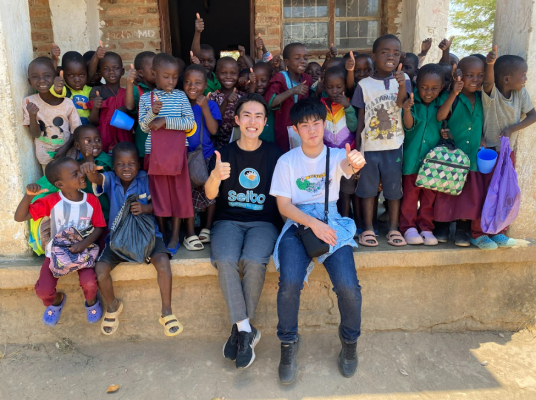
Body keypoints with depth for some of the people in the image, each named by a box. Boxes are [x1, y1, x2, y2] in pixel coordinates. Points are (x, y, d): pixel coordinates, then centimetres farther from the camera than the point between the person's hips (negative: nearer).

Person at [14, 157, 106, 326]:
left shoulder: (92, 200, -10)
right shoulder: (51, 201, -13)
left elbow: (98, 227, -5)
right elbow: (19, 217, -13)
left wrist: (84, 244, -23)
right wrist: (29, 195, -29)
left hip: (82, 250, 0)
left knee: (89, 283, -26)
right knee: (43, 290, -16)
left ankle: (91, 301, 13)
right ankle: (56, 300, 24)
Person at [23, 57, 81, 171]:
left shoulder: (68, 103, -10)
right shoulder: (29, 102, -9)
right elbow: (35, 134, -9)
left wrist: (65, 148, -15)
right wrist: (32, 115, -25)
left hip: (68, 155, 0)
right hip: (46, 158, 0)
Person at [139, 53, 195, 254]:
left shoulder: (181, 96, 2)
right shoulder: (146, 98, 4)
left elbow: (190, 123, -7)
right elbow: (143, 127, -1)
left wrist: (165, 121, -15)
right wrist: (153, 113, -19)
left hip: (177, 151, 0)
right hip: (154, 152, 1)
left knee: (178, 192, 4)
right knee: (158, 193, 8)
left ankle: (175, 235, 17)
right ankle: (160, 233, 22)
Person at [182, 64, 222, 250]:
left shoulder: (210, 105, 0)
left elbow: (213, 130, -14)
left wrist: (204, 107, -19)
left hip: (207, 156, 0)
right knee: (189, 193, -4)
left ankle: (208, 228, 18)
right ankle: (190, 233, 4)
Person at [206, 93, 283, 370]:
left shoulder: (275, 154, 4)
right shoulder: (225, 153, 5)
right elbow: (210, 194, -6)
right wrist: (215, 177, -28)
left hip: (263, 222, -1)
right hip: (228, 220, 1)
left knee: (254, 262, -30)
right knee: (225, 261, -29)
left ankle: (239, 329, -9)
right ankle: (246, 330, -15)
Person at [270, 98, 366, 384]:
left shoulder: (336, 155, 5)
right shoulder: (287, 161, 4)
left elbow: (347, 166, -21)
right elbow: (284, 206, -1)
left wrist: (354, 163, -46)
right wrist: (313, 224, -16)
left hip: (332, 223, 1)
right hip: (297, 224, 0)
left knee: (348, 286, -21)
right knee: (290, 283, -27)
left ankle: (349, 340, 11)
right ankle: (289, 343, 2)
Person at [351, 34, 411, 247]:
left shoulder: (403, 79, 2)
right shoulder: (364, 85, 1)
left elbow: (401, 104, -17)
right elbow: (360, 118, 4)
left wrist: (402, 86, -36)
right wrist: (357, 146, 3)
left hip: (394, 145, 0)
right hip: (369, 146, 0)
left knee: (394, 188, 8)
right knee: (368, 188, 7)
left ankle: (394, 228, 21)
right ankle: (368, 228, 18)